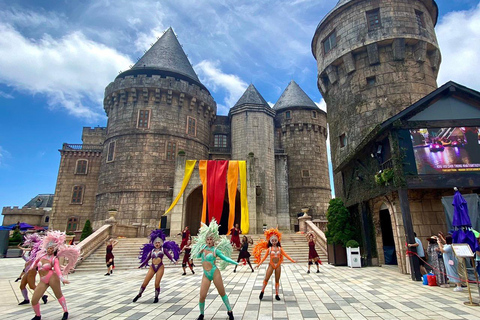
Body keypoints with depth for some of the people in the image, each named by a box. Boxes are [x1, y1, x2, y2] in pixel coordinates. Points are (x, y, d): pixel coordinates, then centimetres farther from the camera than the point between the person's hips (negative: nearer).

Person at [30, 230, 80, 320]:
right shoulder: (42, 254, 4)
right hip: (42, 281, 5)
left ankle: (66, 312, 22)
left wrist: (62, 278, -33)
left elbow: (57, 269, -19)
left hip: (52, 278, -5)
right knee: (34, 301, 2)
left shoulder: (54, 259, -9)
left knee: (59, 295, 6)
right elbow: (36, 262, 24)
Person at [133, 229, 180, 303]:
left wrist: (174, 260, -21)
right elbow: (147, 259, 15)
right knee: (144, 283, 1)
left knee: (157, 284, -8)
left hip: (160, 267, -2)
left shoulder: (163, 249, 7)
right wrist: (140, 266, 15)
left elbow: (169, 255, -4)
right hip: (152, 268, 3)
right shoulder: (152, 250, 12)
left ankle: (156, 297, 16)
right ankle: (139, 294, 26)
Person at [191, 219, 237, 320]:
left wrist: (236, 263, -14)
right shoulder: (203, 247, 5)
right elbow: (197, 256, 18)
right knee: (202, 296, -2)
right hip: (205, 275, 3)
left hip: (215, 273, -3)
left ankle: (230, 312, 24)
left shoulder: (215, 250, -5)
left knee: (222, 293, 7)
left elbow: (225, 258, -7)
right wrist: (201, 250, 1)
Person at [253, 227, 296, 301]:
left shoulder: (280, 248, 1)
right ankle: (262, 291, 18)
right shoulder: (269, 249, -5)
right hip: (271, 265, -2)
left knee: (277, 280, 8)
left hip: (278, 265, 2)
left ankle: (277, 294, 18)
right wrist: (259, 264, -13)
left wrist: (292, 260, -5)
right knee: (266, 279, 0)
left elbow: (285, 255, 2)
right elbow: (265, 257, -5)